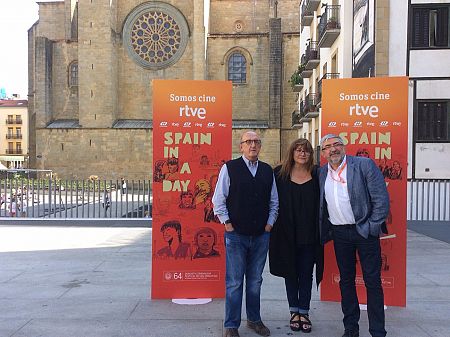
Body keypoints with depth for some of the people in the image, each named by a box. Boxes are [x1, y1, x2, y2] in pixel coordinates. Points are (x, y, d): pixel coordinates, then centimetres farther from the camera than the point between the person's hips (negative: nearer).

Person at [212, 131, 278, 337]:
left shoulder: (268, 171, 9)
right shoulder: (229, 168, -4)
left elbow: (274, 201, 15)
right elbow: (218, 200, -3)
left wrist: (270, 223, 6)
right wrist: (226, 223, -6)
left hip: (261, 235, 4)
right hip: (236, 235, -4)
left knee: (255, 281, 15)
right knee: (234, 282, 3)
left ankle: (254, 320, 32)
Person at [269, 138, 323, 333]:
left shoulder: (317, 174, 0)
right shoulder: (280, 173, -2)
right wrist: (272, 222, -6)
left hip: (309, 235, 0)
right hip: (287, 234, 0)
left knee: (306, 274, 10)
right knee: (290, 273, 12)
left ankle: (304, 313, 25)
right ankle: (294, 312, 28)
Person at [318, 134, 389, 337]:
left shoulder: (364, 164, -8)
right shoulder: (322, 173, 6)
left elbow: (381, 198, -10)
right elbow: (321, 206, 12)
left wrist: (372, 227, -11)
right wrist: (324, 232, 6)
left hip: (364, 230, -4)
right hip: (339, 233, 4)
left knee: (373, 282, 3)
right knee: (346, 281, 13)